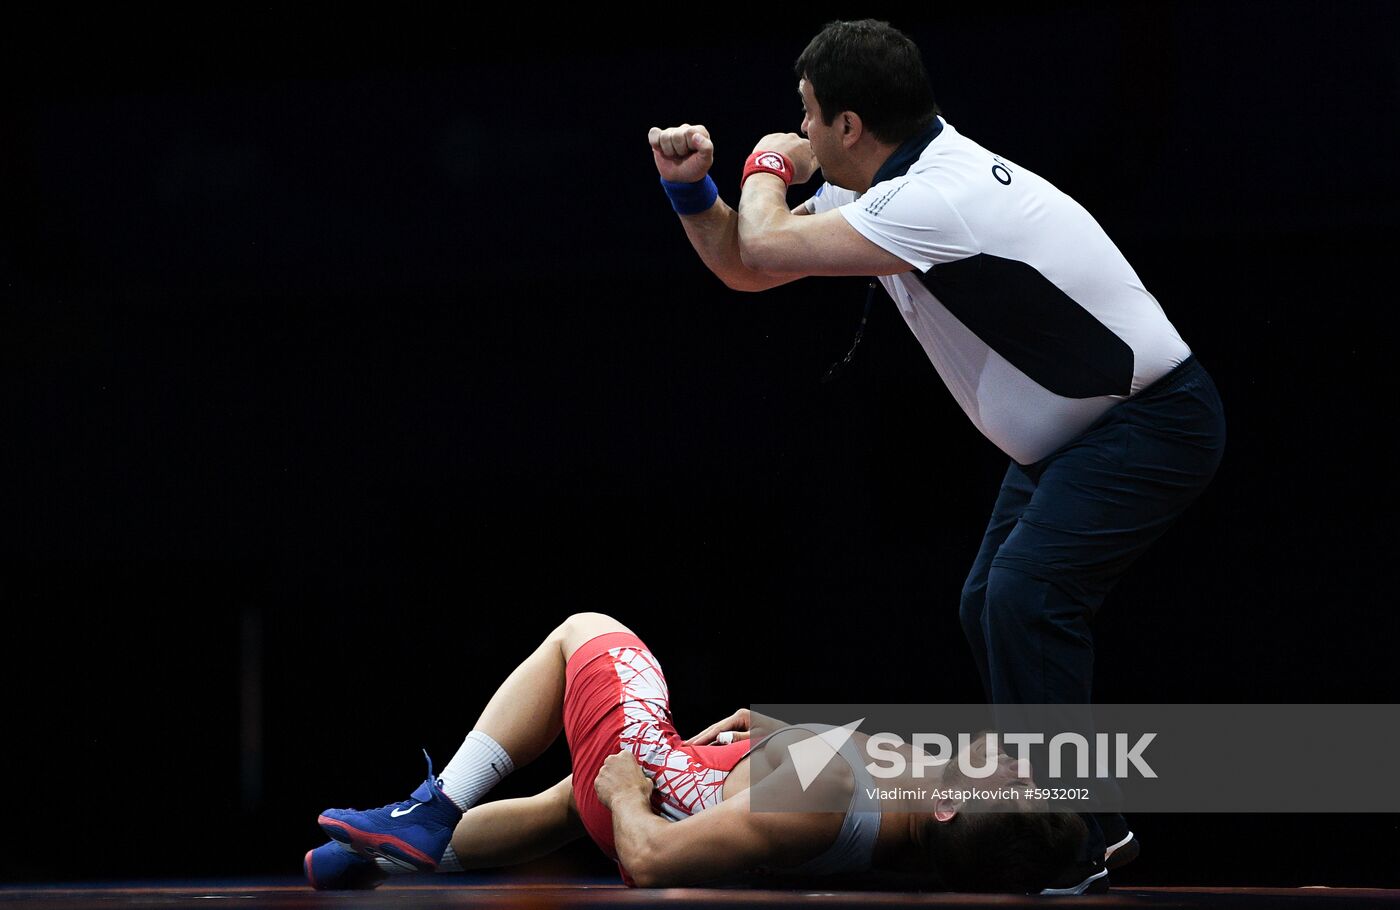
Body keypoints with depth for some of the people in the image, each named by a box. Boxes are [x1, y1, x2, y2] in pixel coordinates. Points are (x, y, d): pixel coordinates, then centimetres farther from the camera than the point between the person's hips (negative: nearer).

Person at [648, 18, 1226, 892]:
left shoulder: (942, 197, -28)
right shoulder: (890, 186, 3)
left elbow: (767, 246, -27)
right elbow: (747, 265, 13)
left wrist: (768, 168, -6)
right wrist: (693, 187, -4)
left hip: (1150, 419, -11)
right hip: (1078, 429, 11)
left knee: (1025, 598, -23)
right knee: (991, 608, 12)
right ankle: (1092, 826, 22)